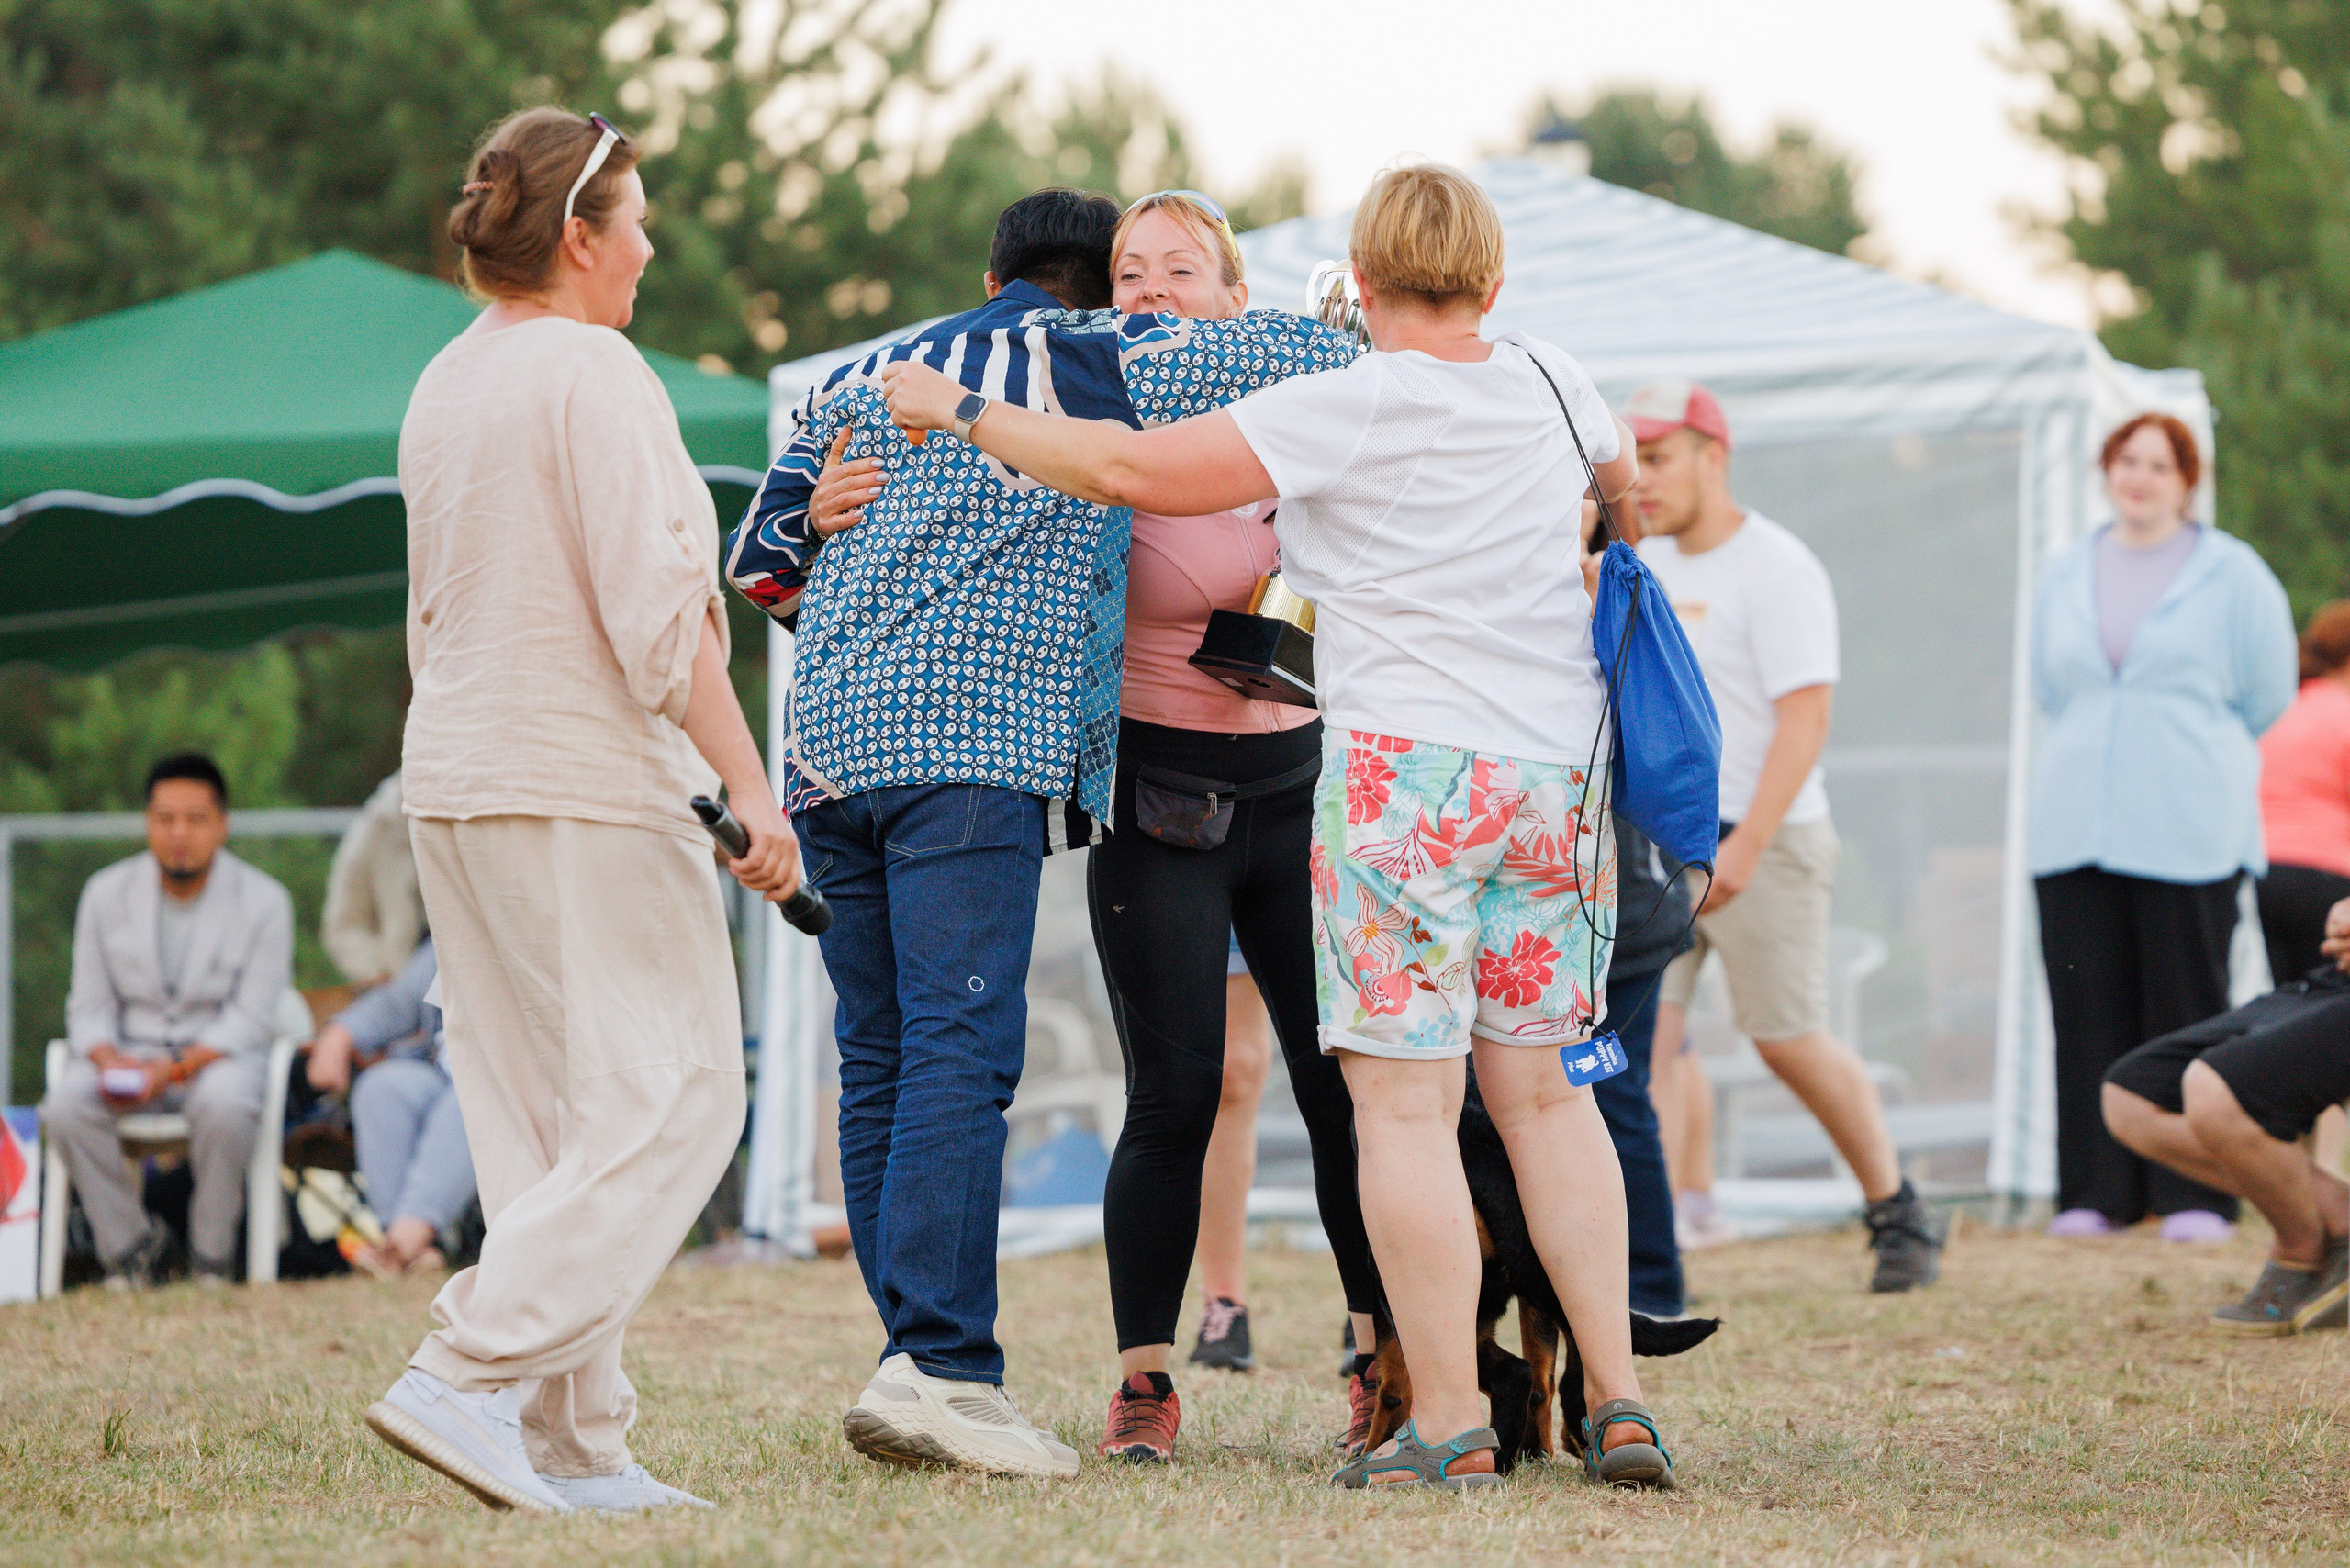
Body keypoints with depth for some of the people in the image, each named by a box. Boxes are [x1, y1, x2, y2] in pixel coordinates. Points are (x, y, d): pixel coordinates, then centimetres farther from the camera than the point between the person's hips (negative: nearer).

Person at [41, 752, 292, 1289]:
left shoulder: (264, 901, -5)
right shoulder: (106, 893, 4)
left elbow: (251, 1019, -9)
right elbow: (88, 1007, 5)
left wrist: (176, 1067, -24)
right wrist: (108, 1058, -19)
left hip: (221, 1052, -2)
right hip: (129, 1048, 3)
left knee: (224, 1103, -39)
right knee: (66, 1104, -30)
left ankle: (212, 1256, -18)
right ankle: (128, 1243, -12)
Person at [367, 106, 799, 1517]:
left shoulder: (444, 386, 14)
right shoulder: (594, 373, -12)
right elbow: (657, 612, -18)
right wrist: (751, 790, -17)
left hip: (454, 786, 9)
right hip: (589, 790, -9)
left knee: (539, 1123, 9)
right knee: (669, 1096, -7)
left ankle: (574, 1445, 6)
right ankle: (465, 1376, -17)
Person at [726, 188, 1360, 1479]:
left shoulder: (860, 381, 24)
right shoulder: (1104, 365, 8)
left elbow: (759, 561, 26)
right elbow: (1305, 354, 8)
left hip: (832, 740, 6)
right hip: (975, 743, -6)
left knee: (879, 1059, 7)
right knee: (961, 1048, -13)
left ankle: (918, 1352, 4)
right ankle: (939, 1364, -23)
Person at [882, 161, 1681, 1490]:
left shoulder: (1349, 408, -9)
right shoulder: (1552, 383, 9)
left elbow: (1130, 469, -12)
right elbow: (1622, 469, 32)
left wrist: (960, 413, -1)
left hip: (1410, 762, -6)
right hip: (1561, 771, 6)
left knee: (1407, 1098, -3)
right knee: (1543, 1088, 13)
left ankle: (1448, 1420, -5)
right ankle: (1621, 1400, 8)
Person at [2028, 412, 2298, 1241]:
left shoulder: (2230, 573, 3)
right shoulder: (2065, 575, 14)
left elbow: (2267, 693, 7)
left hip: (2187, 830, -4)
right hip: (2075, 825, 4)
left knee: (2187, 1011, -4)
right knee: (2088, 1009, 0)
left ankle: (2194, 1195, -1)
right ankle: (2096, 1190, 6)